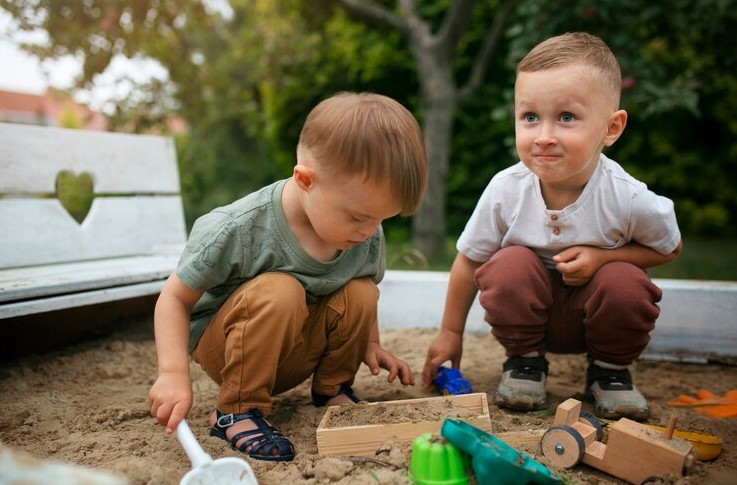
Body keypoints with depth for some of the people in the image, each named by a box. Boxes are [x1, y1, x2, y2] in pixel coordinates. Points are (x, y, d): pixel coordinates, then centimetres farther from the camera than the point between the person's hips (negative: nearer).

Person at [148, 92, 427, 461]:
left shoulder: (368, 236, -12)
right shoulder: (237, 230, -29)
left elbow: (362, 304, 11)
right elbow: (175, 297, -19)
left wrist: (370, 343, -3)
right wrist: (173, 373, -32)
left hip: (293, 355, 5)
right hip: (221, 345, -5)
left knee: (360, 293, -19)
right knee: (279, 291, -34)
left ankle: (332, 389, 3)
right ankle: (237, 411, -18)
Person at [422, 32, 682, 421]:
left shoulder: (627, 199, -25)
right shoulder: (506, 190, -23)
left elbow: (669, 248, -4)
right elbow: (469, 260, -9)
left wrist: (602, 256, -23)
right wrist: (451, 333, -1)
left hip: (595, 312, 0)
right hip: (527, 312, 0)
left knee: (626, 283, -29)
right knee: (510, 264, -28)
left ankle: (609, 369, 1)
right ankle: (524, 360, -2)